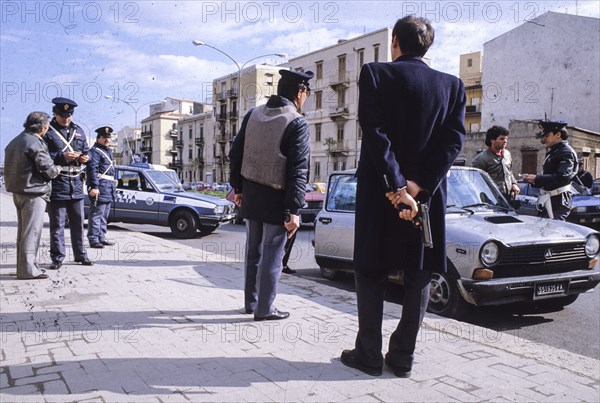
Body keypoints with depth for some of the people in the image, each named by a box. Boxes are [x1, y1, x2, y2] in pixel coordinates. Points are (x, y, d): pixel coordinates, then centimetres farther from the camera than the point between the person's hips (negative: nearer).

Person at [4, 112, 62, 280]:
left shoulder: (15, 141, 15)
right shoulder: (35, 142, -15)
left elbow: (13, 167, 20)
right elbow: (47, 168, -19)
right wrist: (57, 169, 2)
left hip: (18, 191, 10)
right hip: (33, 192, -10)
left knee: (23, 230, 16)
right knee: (32, 231, -6)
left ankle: (23, 266, 23)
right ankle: (28, 269, -4)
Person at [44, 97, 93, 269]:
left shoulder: (78, 131, 15)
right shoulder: (48, 132, -1)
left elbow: (86, 151, 20)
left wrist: (85, 157, -2)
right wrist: (62, 157, -19)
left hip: (76, 183, 5)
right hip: (57, 183, -5)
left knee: (78, 222, 11)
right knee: (57, 224, 1)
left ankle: (80, 254, 21)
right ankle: (57, 258, 10)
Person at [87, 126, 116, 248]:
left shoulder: (108, 151, 22)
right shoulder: (95, 151, -8)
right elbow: (92, 170, -18)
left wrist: (112, 187, 24)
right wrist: (94, 187, -25)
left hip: (109, 188, 10)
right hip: (100, 187, -10)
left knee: (104, 215, 14)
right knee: (97, 214, -9)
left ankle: (102, 238, 22)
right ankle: (94, 239, -7)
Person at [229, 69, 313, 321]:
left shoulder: (253, 115, 5)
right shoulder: (297, 123, -14)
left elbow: (235, 154, 8)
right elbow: (298, 171, -18)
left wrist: (237, 187, 17)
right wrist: (293, 211, -17)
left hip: (251, 194, 6)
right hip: (276, 198, -6)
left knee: (253, 250, 18)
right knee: (271, 254, 5)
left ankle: (251, 301, 31)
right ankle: (264, 309, 14)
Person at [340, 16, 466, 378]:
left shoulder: (375, 74, -3)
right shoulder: (453, 85, 7)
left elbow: (376, 135, -14)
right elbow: (454, 140, -4)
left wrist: (396, 188, -15)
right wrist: (417, 186, -11)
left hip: (380, 190, -2)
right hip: (428, 195, 3)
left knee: (371, 273, 10)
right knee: (419, 276, 13)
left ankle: (369, 355, 15)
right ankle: (403, 358, 18)